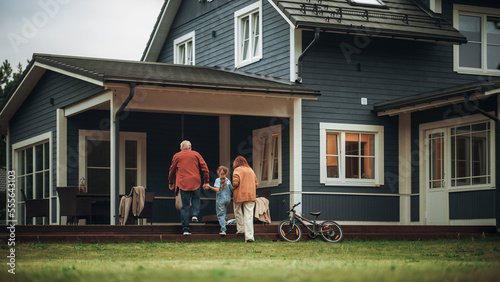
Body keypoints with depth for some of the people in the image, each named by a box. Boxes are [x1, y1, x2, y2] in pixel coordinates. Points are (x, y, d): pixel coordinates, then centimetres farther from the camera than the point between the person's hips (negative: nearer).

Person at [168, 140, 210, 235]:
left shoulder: (176, 156, 9)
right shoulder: (196, 154, 8)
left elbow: (172, 170, 15)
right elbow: (204, 167, 4)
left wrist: (171, 183, 28)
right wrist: (206, 181, 9)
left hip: (183, 184, 0)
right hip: (195, 183, 0)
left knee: (185, 206, 3)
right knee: (196, 198, 24)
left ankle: (185, 228, -1)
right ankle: (195, 214, -3)